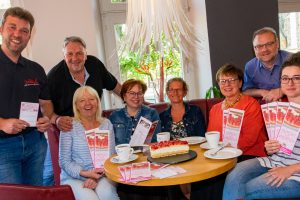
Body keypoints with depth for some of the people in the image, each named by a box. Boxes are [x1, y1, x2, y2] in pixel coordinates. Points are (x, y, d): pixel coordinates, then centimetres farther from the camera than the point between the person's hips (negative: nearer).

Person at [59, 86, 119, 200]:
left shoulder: (106, 124, 7)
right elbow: (64, 161, -2)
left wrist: (97, 177, -12)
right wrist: (85, 173, -16)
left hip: (102, 176, 2)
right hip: (74, 177, -1)